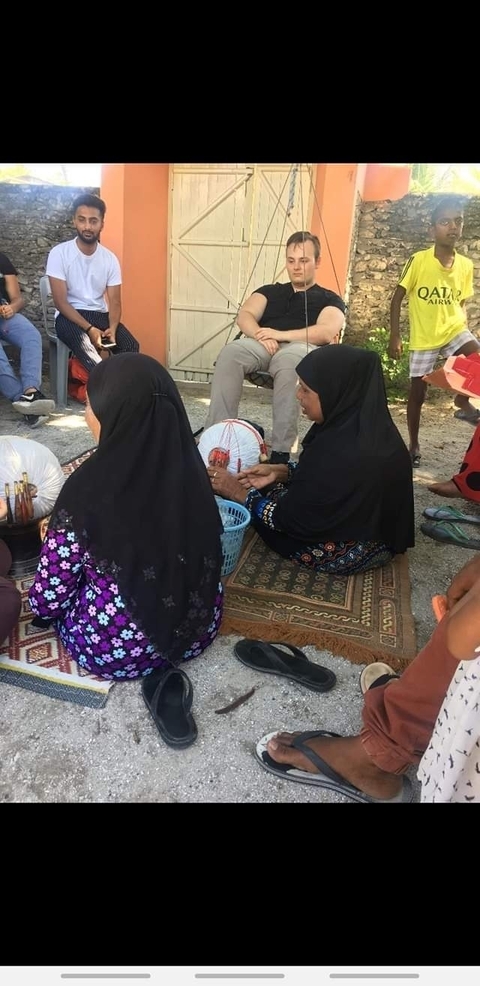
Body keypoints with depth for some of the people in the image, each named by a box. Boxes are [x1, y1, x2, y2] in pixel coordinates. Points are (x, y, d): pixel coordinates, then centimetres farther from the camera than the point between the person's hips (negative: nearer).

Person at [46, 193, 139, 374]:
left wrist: (112, 328, -21)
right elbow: (60, 302, -12)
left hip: (100, 315, 4)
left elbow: (115, 302, 2)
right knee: (83, 342, -38)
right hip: (69, 316, -4)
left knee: (131, 346, -23)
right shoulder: (59, 253, -7)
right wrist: (89, 329, -26)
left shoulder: (110, 258, 3)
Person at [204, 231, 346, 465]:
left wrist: (281, 335, -12)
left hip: (302, 349, -2)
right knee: (230, 353, -31)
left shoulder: (329, 299, 18)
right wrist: (260, 335, -11)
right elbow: (244, 316, 12)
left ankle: (281, 451, -40)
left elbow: (327, 332, -2)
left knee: (289, 360, -40)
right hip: (262, 348, 3)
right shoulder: (269, 291, 28)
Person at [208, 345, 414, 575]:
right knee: (270, 488, 16)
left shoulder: (344, 451, -35)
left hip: (350, 550, -8)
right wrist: (280, 471, -1)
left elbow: (293, 519, -23)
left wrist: (240, 493, -11)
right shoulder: (364, 424, -9)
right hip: (374, 529, 8)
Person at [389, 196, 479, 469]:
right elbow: (397, 298, -8)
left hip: (454, 330, 3)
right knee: (418, 394, 4)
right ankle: (414, 445, 21)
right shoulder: (418, 261, -13)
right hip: (423, 338, -3)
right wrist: (395, 336, -12)